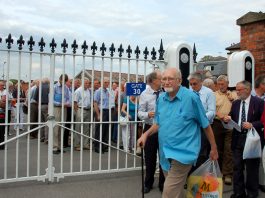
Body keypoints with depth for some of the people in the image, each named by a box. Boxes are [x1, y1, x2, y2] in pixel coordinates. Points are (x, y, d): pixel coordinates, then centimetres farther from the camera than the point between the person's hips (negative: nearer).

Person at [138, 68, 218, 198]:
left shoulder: (191, 97, -12)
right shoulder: (161, 99, 5)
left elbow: (206, 125, -4)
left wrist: (213, 148, 1)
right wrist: (146, 134, 0)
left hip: (182, 153, -6)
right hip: (165, 153, 6)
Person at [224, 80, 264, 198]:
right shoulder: (235, 103, 9)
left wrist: (252, 125, -21)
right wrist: (228, 119, -7)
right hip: (237, 139, 5)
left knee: (252, 167, 7)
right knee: (237, 167, 10)